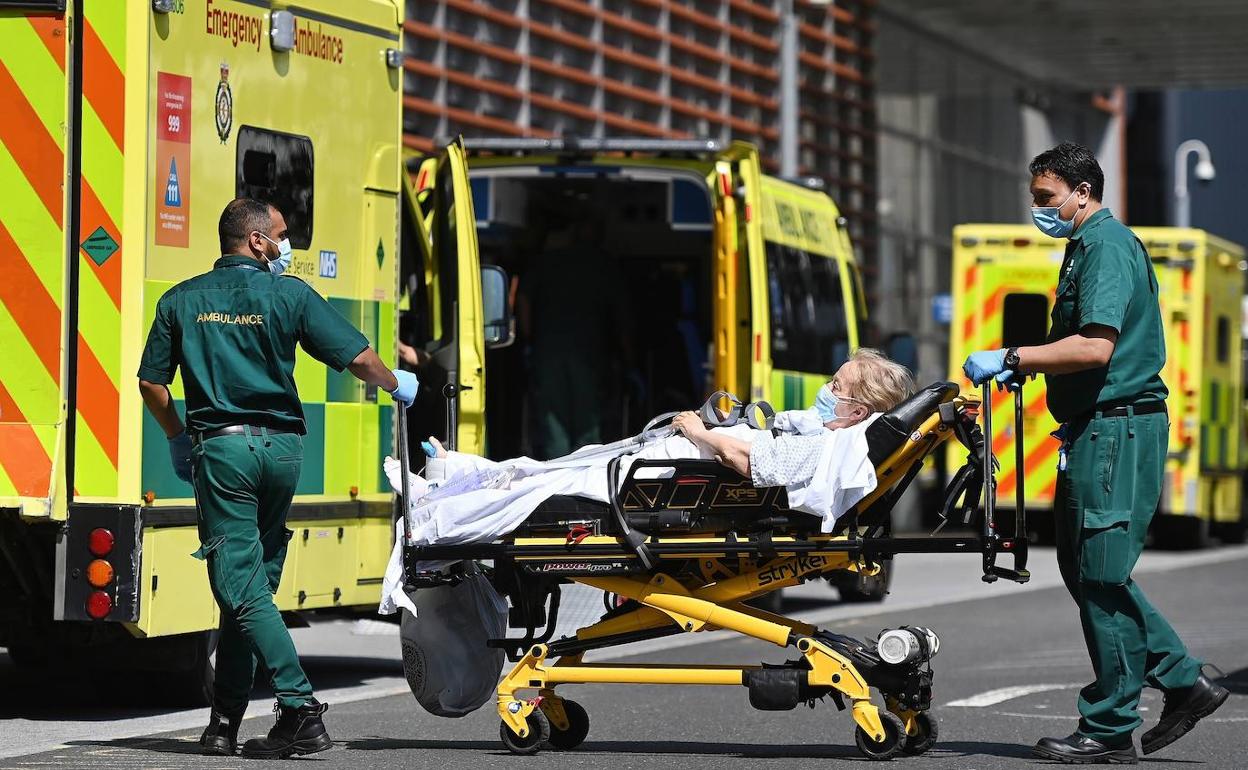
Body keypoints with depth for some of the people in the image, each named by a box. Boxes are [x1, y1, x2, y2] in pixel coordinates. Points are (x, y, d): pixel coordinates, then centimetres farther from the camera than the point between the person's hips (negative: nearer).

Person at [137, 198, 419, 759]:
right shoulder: (289, 295, 1)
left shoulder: (181, 301, 6)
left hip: (221, 448, -2)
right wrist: (397, 385, 18)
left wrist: (178, 438, 23)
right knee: (250, 582, 11)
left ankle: (301, 710, -16)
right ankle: (225, 719, 13)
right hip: (281, 446, 2)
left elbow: (151, 383, 7)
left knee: (242, 587, -5)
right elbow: (358, 358, -2)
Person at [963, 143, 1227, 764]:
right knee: (1086, 570, 13)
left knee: (1101, 576, -6)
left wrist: (1011, 358, -19)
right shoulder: (1089, 246, 19)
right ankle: (1183, 683, 18)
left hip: (1117, 427, -11)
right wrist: (1027, 365, 13)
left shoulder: (1107, 247, -13)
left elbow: (1096, 346, -24)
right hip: (1098, 429, 11)